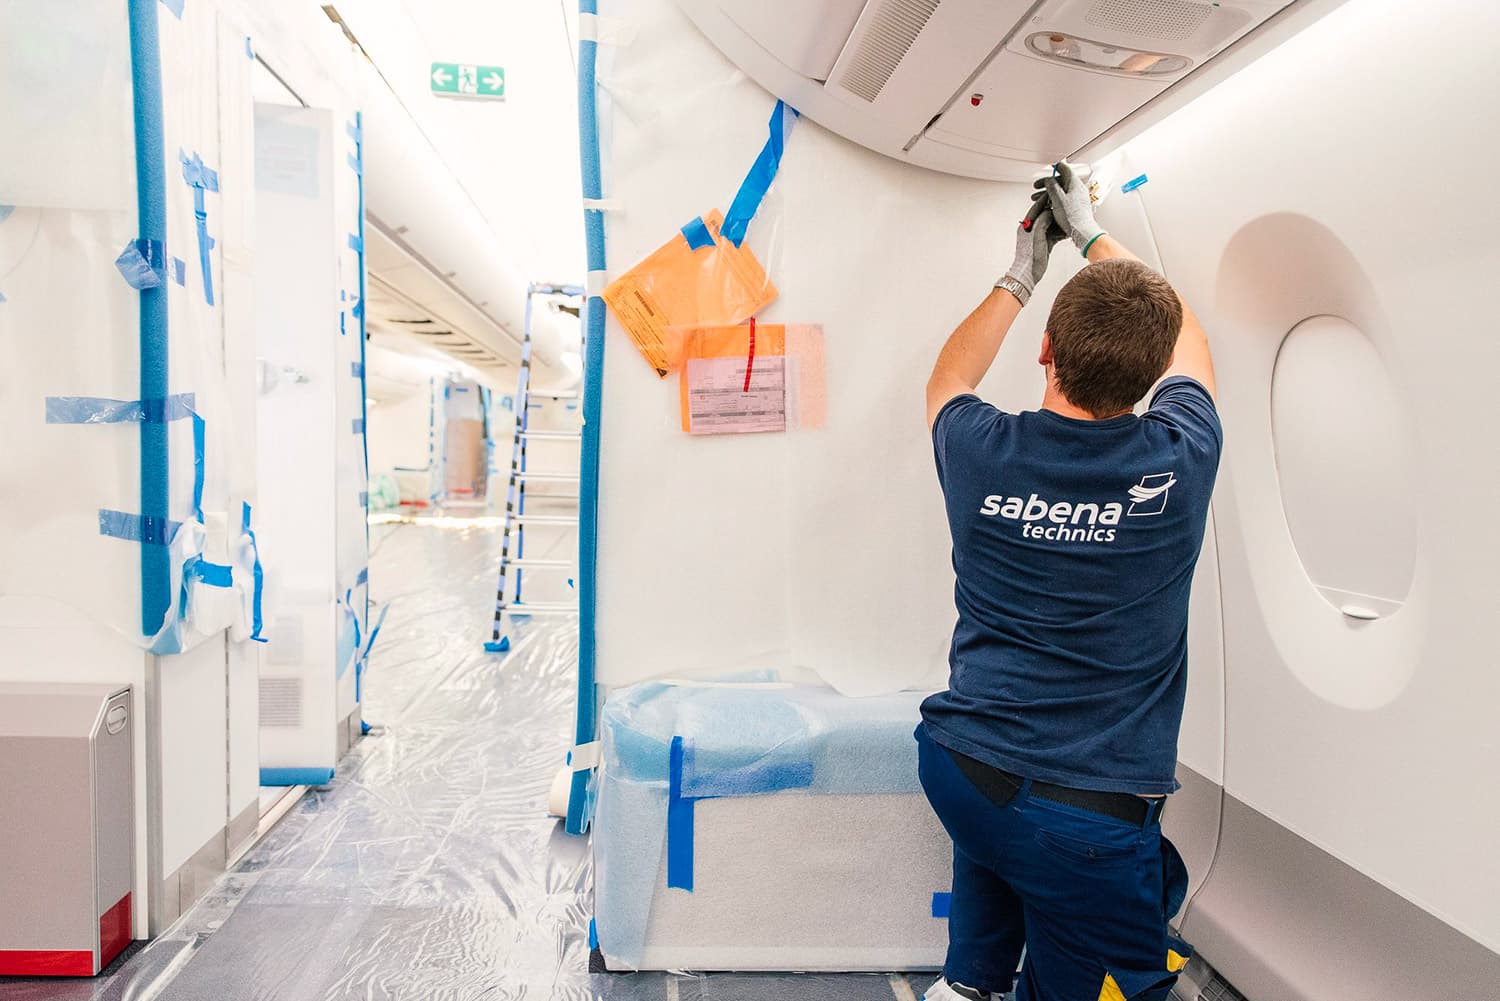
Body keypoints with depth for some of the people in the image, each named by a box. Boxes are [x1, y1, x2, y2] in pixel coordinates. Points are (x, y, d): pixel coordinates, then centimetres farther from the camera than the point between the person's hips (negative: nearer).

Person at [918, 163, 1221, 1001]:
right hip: (1092, 817, -3)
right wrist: (1094, 236, 23)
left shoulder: (981, 453, -11)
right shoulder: (1181, 459, -12)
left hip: (956, 770, 3)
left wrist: (1021, 277, 23)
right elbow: (1184, 336, 11)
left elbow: (949, 377, 16)